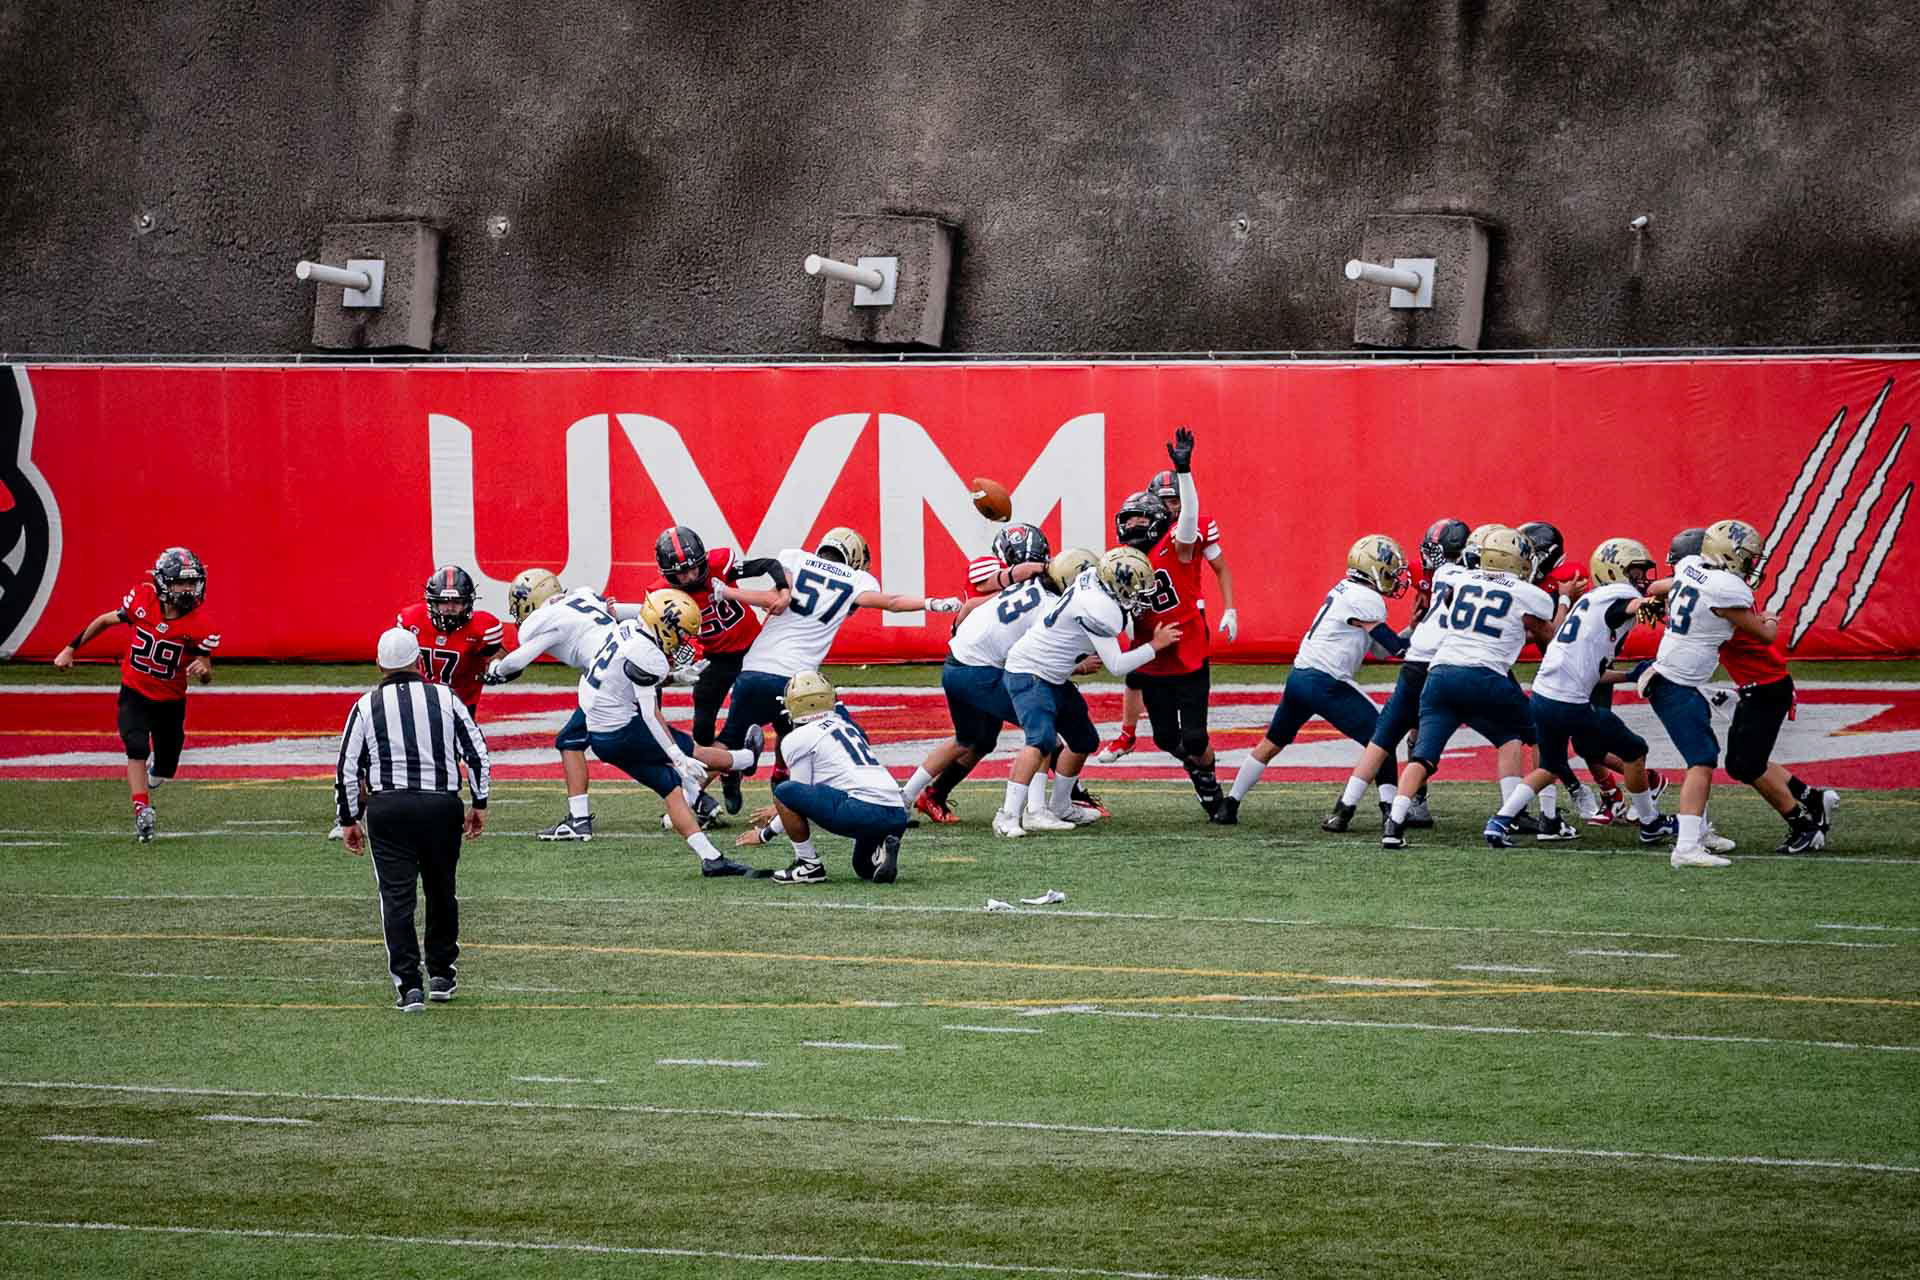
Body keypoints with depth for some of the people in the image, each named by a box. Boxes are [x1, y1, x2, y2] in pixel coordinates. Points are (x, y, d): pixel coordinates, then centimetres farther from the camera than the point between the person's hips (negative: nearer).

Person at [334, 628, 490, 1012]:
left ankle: (408, 984, -9)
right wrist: (479, 804, 16)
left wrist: (349, 820, 13)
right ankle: (441, 974, 27)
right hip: (441, 806, 1)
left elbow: (348, 768, 3)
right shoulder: (445, 698, 4)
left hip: (388, 808, -1)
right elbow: (477, 752, 6)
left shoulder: (367, 707, 2)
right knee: (441, 891, 18)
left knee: (397, 895, 0)